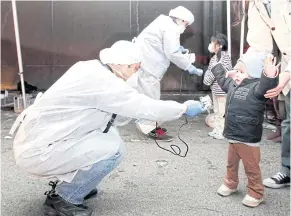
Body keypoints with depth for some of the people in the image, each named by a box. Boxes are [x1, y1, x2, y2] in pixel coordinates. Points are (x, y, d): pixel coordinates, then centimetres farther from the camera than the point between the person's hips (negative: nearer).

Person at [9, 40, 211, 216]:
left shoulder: (90, 68, 5)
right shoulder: (103, 80, -21)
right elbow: (147, 107, -18)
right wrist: (185, 108, -4)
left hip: (37, 136, 9)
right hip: (37, 149, -9)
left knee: (110, 133, 7)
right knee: (113, 149, -13)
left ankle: (69, 182, 19)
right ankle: (62, 199, 2)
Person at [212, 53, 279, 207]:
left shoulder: (256, 87, -18)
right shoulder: (233, 85, 8)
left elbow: (266, 87, -41)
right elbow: (222, 79, 28)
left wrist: (269, 77, -61)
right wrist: (217, 67, 40)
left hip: (248, 139, -8)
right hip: (232, 136, 8)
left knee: (251, 168, 7)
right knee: (231, 164, 25)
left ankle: (256, 193, 24)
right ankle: (230, 184, 44)